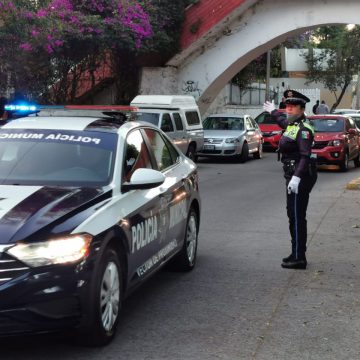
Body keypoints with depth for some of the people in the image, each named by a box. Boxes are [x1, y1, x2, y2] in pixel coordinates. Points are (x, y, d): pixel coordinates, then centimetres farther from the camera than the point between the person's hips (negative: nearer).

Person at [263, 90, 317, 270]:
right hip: (293, 176, 10)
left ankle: (298, 258, -3)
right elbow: (283, 120, 40)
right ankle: (297, 254, 23)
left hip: (300, 179, -10)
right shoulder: (291, 124, 14)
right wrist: (273, 111, 58)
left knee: (296, 217, -7)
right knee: (294, 216, 14)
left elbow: (305, 156, -25)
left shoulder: (304, 129, -15)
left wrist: (296, 177, -34)